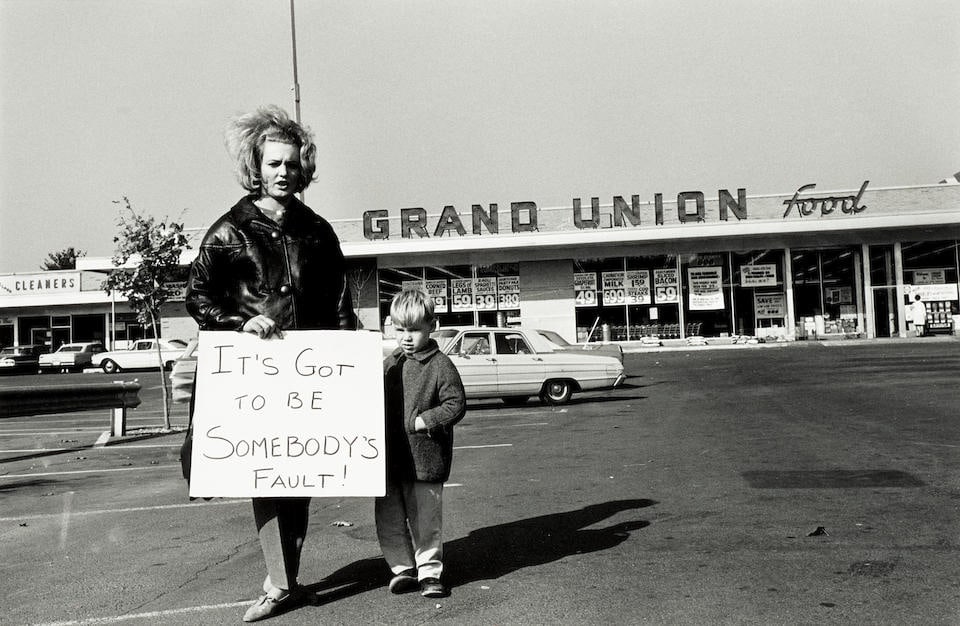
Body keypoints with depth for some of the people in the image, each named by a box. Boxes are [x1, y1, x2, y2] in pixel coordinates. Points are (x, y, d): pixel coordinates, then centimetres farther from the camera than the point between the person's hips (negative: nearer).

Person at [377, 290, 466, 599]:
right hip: (389, 457, 6)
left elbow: (456, 405, -11)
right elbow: (378, 400, 19)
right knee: (388, 518, 11)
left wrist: (421, 421, -17)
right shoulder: (389, 363, 8)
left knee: (425, 520, 5)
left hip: (424, 458, -5)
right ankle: (403, 568, 27)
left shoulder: (440, 365, -9)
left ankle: (429, 572, 21)